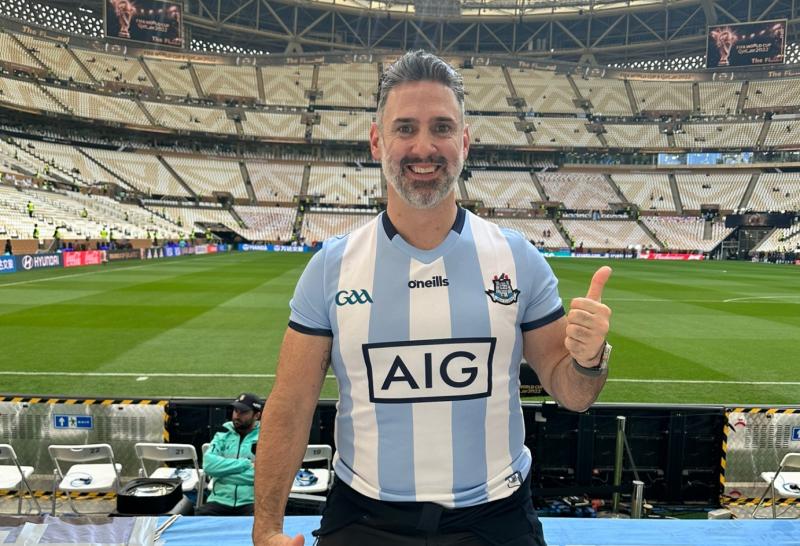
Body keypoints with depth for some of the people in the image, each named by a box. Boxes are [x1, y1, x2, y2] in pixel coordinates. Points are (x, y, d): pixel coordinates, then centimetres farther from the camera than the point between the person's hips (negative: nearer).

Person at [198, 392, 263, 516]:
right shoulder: (224, 434, 14)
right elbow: (208, 464, -4)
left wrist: (225, 471, -6)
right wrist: (246, 464, -8)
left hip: (252, 502, -3)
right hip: (220, 500, 3)